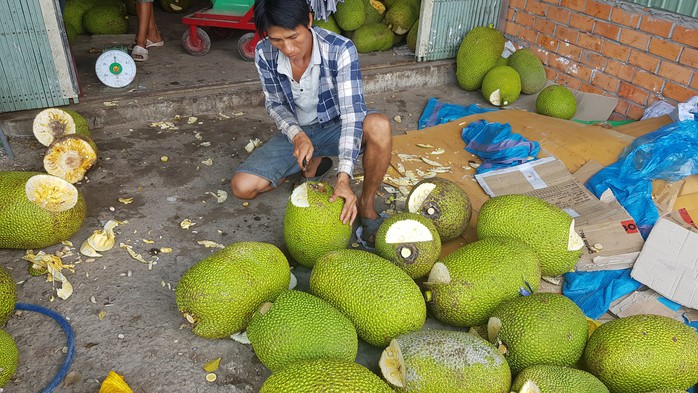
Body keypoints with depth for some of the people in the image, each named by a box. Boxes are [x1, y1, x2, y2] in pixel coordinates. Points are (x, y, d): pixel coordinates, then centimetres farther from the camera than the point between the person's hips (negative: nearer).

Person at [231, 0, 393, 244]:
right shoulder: (264, 54, -17)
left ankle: (366, 205, -13)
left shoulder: (340, 50, -27)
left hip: (336, 128, -3)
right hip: (297, 132, 3)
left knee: (379, 126, -37)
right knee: (242, 187, -14)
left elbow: (352, 112, -31)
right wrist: (297, 135, -25)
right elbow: (275, 104, -3)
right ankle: (313, 164, 10)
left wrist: (344, 177, -43)